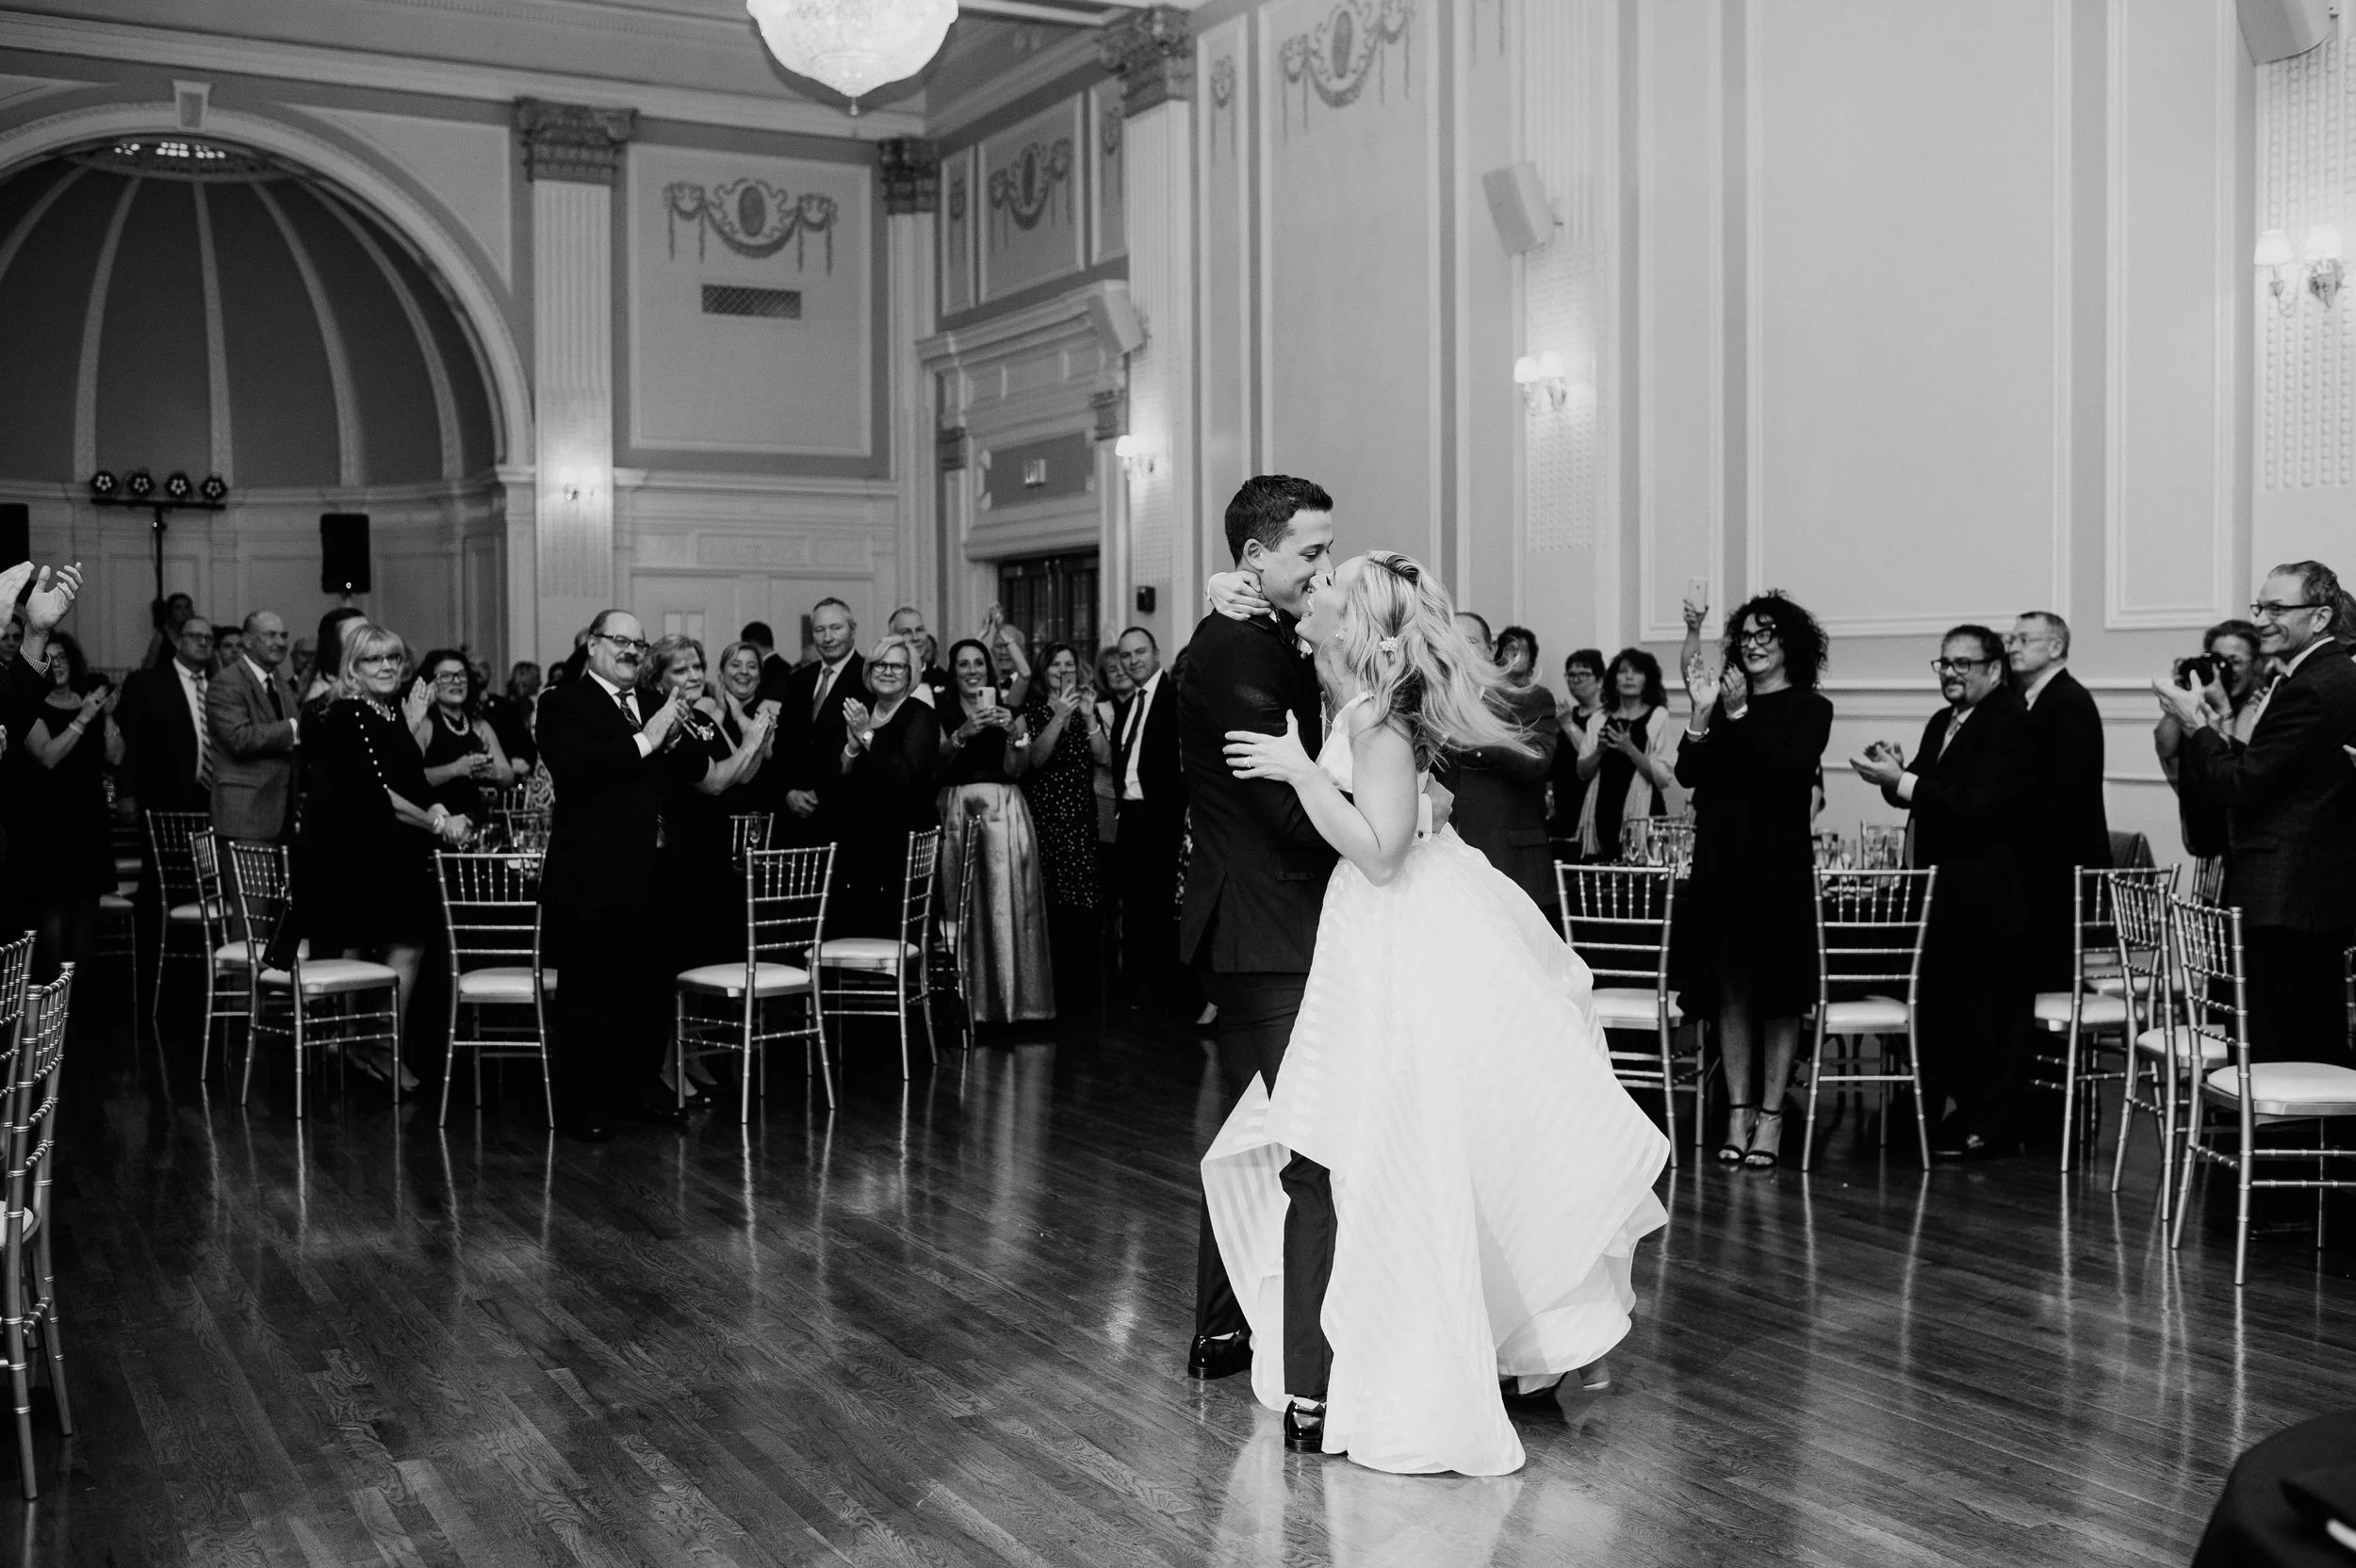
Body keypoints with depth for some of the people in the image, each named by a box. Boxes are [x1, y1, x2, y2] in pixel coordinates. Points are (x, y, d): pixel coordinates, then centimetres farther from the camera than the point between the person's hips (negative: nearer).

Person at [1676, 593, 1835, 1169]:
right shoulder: (1722, 702, 12)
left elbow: (1791, 769, -14)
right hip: (1720, 861, 3)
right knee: (1730, 990, 5)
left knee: (1779, 992, 1)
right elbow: (1688, 773, 2)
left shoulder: (1810, 709, 3)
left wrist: (1740, 716, -18)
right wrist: (1703, 713, -11)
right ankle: (1737, 1111, 11)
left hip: (1779, 865, -3)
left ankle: (1770, 1115, 5)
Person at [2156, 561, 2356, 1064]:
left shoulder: (2311, 690, -18)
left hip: (2282, 898, -11)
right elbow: (2266, 774, 14)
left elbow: (2242, 786, -19)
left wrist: (2198, 726, -9)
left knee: (2271, 1055, -7)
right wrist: (2215, 732, 3)